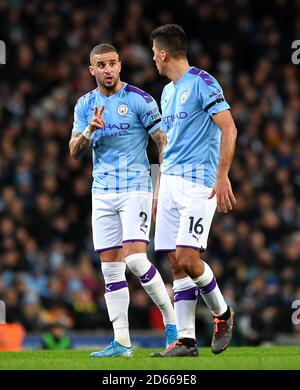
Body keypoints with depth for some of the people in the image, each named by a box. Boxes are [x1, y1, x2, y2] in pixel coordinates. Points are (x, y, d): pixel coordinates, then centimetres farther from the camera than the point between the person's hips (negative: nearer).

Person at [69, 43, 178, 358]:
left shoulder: (139, 100, -6)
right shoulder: (85, 105, 9)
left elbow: (165, 144, -5)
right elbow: (74, 152, 5)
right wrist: (89, 130, -16)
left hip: (136, 188, -5)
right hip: (102, 193, 5)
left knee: (135, 259, -18)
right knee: (110, 267, 1)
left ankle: (171, 321, -1)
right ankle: (121, 342, 4)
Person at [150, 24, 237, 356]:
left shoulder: (202, 83, -8)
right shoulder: (168, 92, 19)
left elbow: (229, 129, -14)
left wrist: (222, 177, -21)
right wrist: (159, 191, 23)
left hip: (198, 181, -8)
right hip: (171, 182, 8)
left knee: (187, 257, -16)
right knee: (176, 263, 2)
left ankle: (222, 314, 8)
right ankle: (186, 339, 2)